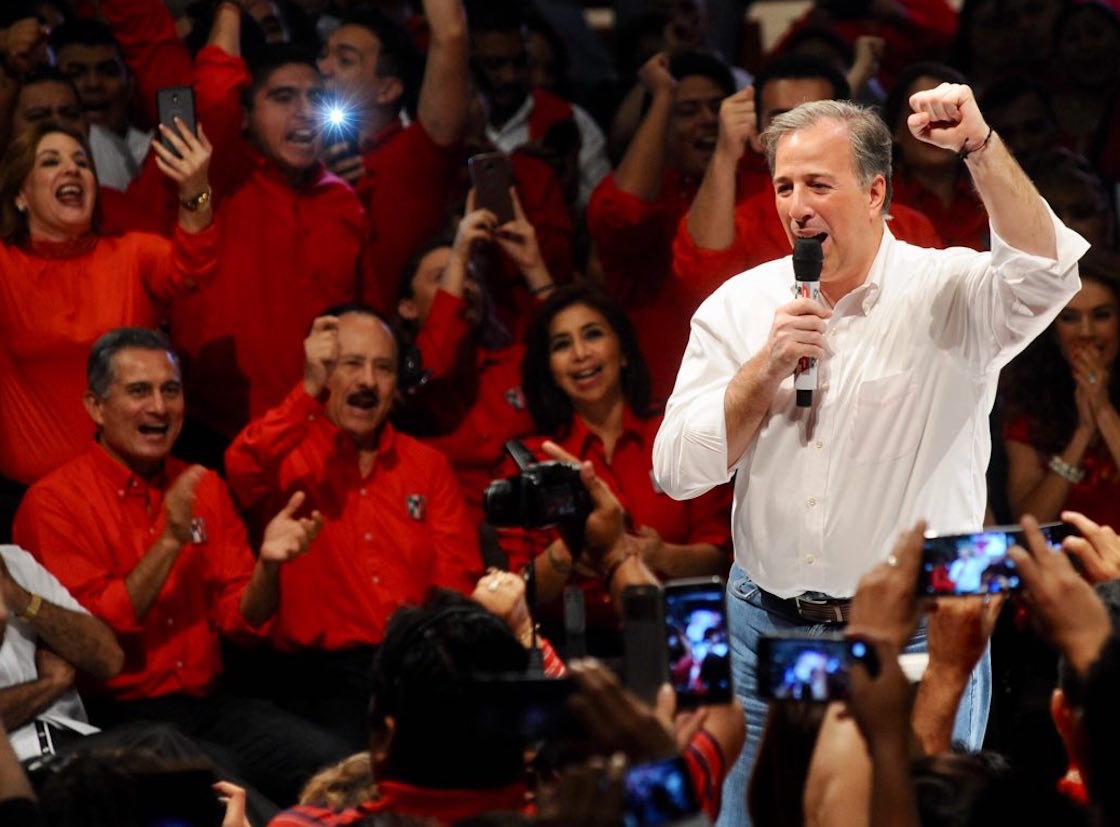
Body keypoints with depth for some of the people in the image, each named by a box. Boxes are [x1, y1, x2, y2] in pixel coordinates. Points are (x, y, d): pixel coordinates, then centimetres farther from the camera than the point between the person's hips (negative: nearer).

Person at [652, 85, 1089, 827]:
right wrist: (767, 369, -12)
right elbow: (678, 472, 0)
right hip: (769, 626, 3)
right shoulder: (740, 305, 5)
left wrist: (981, 146, -35)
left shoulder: (947, 293, -5)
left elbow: (1046, 274, -28)